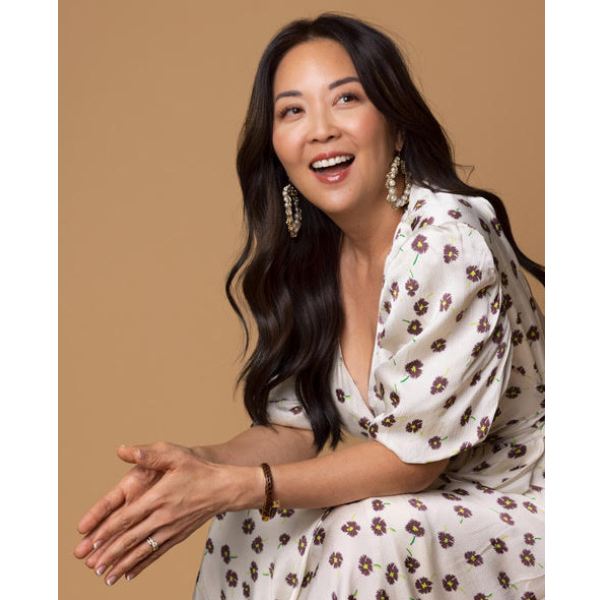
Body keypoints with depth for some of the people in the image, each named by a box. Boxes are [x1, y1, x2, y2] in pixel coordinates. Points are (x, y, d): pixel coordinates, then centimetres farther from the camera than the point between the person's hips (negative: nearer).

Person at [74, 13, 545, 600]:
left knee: (362, 541, -30)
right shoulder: (309, 256, -2)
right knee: (249, 524, -11)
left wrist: (232, 487, -27)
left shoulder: (448, 243, -26)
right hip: (416, 491, 6)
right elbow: (298, 428, 1)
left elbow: (416, 456, -23)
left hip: (518, 502, -6)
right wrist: (195, 465, -20)